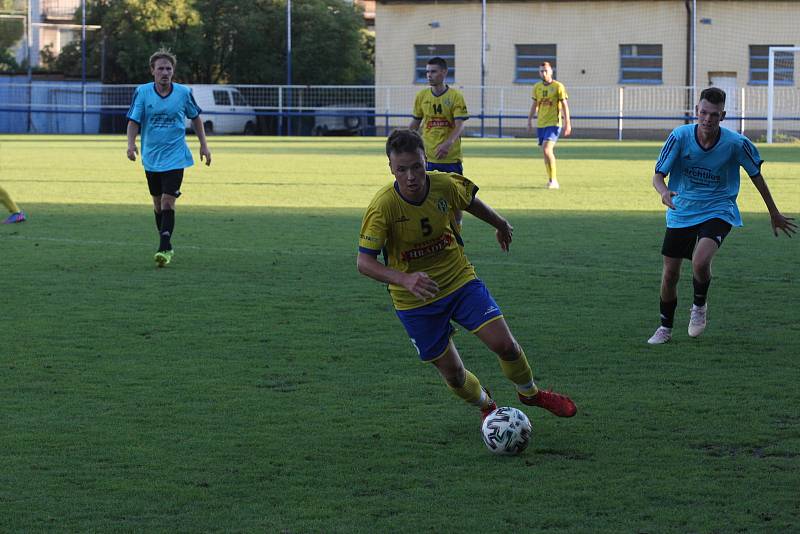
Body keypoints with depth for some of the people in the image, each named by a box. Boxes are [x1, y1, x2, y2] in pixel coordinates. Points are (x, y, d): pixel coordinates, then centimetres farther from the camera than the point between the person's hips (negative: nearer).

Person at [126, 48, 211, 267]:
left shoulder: (184, 92, -4)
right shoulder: (142, 92, -5)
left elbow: (195, 117, 11)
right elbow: (134, 120, -4)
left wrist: (203, 144, 10)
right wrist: (131, 143, -22)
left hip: (175, 157, -2)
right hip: (151, 158, 2)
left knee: (167, 202, -14)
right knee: (158, 203, 11)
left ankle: (164, 249, -16)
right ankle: (167, 247, 26)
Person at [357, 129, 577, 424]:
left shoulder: (445, 185, -16)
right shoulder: (383, 206, -26)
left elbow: (470, 201, 8)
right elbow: (364, 262, -25)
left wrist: (501, 225, 26)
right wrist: (405, 280, -41)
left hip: (460, 279, 2)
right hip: (414, 300, -2)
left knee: (504, 344, -8)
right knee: (452, 373, 3)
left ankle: (530, 392, 24)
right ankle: (486, 405, 37)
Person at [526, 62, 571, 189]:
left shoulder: (558, 87, -6)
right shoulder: (537, 87, 9)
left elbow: (564, 105, -7)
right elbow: (534, 105, 17)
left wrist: (567, 123, -13)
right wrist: (529, 122, 14)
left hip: (554, 123, -6)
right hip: (540, 124, 6)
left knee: (547, 149, -20)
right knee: (547, 152, 9)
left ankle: (553, 180, -14)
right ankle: (551, 180, 20)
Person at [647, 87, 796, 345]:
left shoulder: (736, 143, -15)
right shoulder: (680, 136, -15)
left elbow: (756, 176, 1)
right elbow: (658, 175, -11)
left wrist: (774, 214, 10)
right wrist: (664, 191, -35)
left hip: (718, 212, -2)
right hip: (681, 212, 2)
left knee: (700, 262, -28)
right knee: (670, 274, 5)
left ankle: (700, 305, 4)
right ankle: (665, 328, 30)